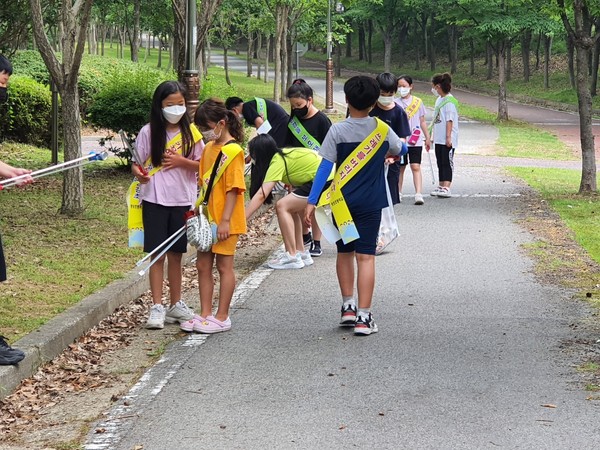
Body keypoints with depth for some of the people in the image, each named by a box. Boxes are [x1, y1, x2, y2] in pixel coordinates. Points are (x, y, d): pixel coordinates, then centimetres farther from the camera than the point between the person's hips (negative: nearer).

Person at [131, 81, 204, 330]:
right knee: (158, 254, -1)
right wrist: (138, 172, -24)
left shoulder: (190, 132, 2)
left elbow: (202, 165, 5)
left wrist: (181, 162, -12)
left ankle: (176, 305, 22)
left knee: (176, 254, 12)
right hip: (155, 200, -2)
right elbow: (137, 163, -2)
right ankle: (157, 307, 3)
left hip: (182, 200, 2)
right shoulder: (149, 132, -4)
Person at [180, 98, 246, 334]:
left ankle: (221, 317, 9)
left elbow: (234, 188, -18)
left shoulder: (232, 151, -15)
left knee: (224, 265, 1)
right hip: (208, 218, 9)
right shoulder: (209, 148, 11)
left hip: (224, 221, -8)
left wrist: (225, 220, -21)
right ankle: (205, 314, 20)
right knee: (203, 264, 11)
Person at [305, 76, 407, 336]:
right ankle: (363, 317, -5)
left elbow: (325, 167, -11)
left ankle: (348, 306, 22)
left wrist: (312, 201, -9)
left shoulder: (338, 131, -8)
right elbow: (402, 150, 19)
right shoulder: (381, 129, -1)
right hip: (371, 204, 0)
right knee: (366, 257, -2)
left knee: (344, 252, 17)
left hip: (342, 202, 0)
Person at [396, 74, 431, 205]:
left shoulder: (418, 102, 6)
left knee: (416, 167, -9)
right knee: (401, 167, 10)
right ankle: (398, 193, 21)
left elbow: (422, 122, 12)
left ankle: (418, 194, -15)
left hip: (416, 141, 0)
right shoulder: (395, 103, 1)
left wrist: (427, 138, 13)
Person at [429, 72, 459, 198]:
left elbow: (449, 120, -17)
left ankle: (446, 188, -12)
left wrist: (448, 137, -21)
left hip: (447, 140, -9)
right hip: (439, 138, 9)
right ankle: (441, 186, 19)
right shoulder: (439, 100, 15)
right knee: (440, 163, 12)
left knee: (447, 163, -9)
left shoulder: (449, 101, -13)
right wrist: (432, 135, 22)